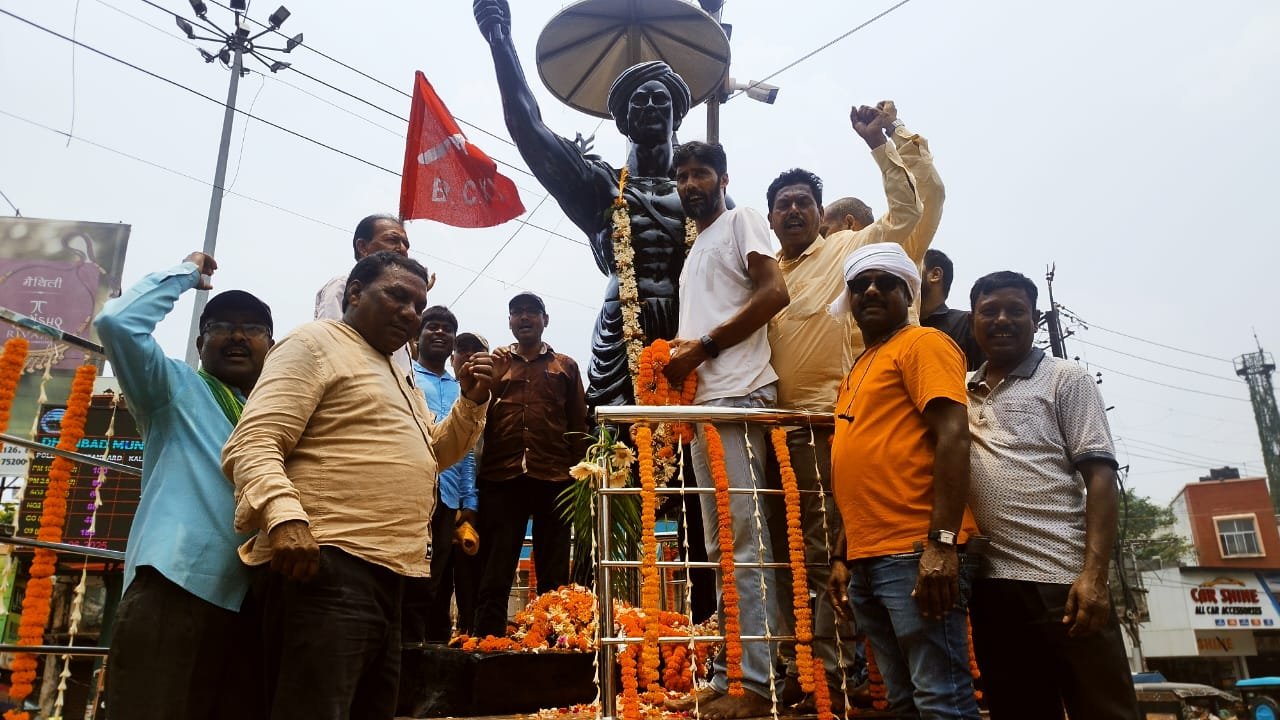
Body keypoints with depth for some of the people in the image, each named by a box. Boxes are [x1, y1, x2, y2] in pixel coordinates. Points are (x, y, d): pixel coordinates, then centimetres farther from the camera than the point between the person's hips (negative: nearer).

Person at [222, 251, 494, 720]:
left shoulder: (398, 377, 25)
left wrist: (472, 402, 15)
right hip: (324, 566, -9)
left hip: (386, 573, 10)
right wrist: (283, 514, -32)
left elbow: (435, 453, 33)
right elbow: (251, 444, -14)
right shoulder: (315, 344, -2)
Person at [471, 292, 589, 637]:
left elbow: (578, 425, 12)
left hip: (553, 479, 0)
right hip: (500, 478, 0)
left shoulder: (565, 366, 16)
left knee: (554, 576, 5)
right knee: (494, 576, 1)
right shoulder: (493, 362, 17)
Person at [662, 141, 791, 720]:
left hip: (737, 395, -9)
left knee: (745, 541, -10)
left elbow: (774, 292, -11)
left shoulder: (741, 221, 4)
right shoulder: (695, 251, 27)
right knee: (720, 547, 9)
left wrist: (703, 347, -12)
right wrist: (677, 358, 6)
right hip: (703, 402, 9)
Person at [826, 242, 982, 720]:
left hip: (915, 553, -8)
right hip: (868, 561, 8)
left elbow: (952, 438, -13)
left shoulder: (922, 343, 0)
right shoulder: (860, 368, 23)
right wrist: (845, 557, 17)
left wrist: (942, 542, -22)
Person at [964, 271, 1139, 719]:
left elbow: (1100, 477, -4)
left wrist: (1094, 575, -15)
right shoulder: (961, 393, 15)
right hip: (990, 583, 4)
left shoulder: (1065, 380, 4)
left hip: (1061, 580, -4)